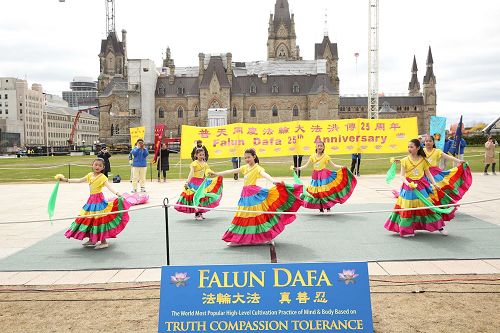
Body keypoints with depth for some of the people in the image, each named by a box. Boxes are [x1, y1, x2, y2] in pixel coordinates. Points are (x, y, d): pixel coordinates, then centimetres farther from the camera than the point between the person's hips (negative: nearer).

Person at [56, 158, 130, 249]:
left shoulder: (102, 177, -12)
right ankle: (91, 240, 27)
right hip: (91, 200, 7)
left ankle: (104, 242, 2)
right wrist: (66, 180, 21)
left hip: (99, 201, -7)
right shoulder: (90, 175, 9)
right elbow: (79, 180, 19)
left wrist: (117, 194, -41)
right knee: (89, 220, 13)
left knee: (99, 220, -6)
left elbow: (109, 186, -25)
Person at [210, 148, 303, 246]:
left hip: (254, 194, -7)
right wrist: (216, 174, 19)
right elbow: (231, 171, 17)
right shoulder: (245, 167, 13)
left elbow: (265, 174, -27)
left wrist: (274, 181, -47)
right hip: (245, 195, 7)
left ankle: (269, 236, 6)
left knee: (259, 215, -5)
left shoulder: (257, 168, -7)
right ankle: (237, 239, 19)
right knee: (243, 217, 12)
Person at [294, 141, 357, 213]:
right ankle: (321, 209, 12)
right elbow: (306, 165, 7)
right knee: (317, 192, 2)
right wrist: (298, 168, -5)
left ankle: (328, 208, 4)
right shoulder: (312, 157, 7)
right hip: (316, 176, 3)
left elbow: (334, 165, 1)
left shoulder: (325, 156, 1)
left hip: (324, 175, -2)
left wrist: (341, 167, -14)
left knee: (326, 191, -8)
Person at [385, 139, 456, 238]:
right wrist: (408, 184, -23)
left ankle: (440, 227, 14)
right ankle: (407, 230, 14)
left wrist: (434, 184, -1)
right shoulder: (405, 160, -4)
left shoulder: (423, 160, 1)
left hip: (423, 185, 1)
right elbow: (402, 175, -7)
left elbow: (428, 173, 8)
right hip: (410, 186, -1)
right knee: (409, 208, 1)